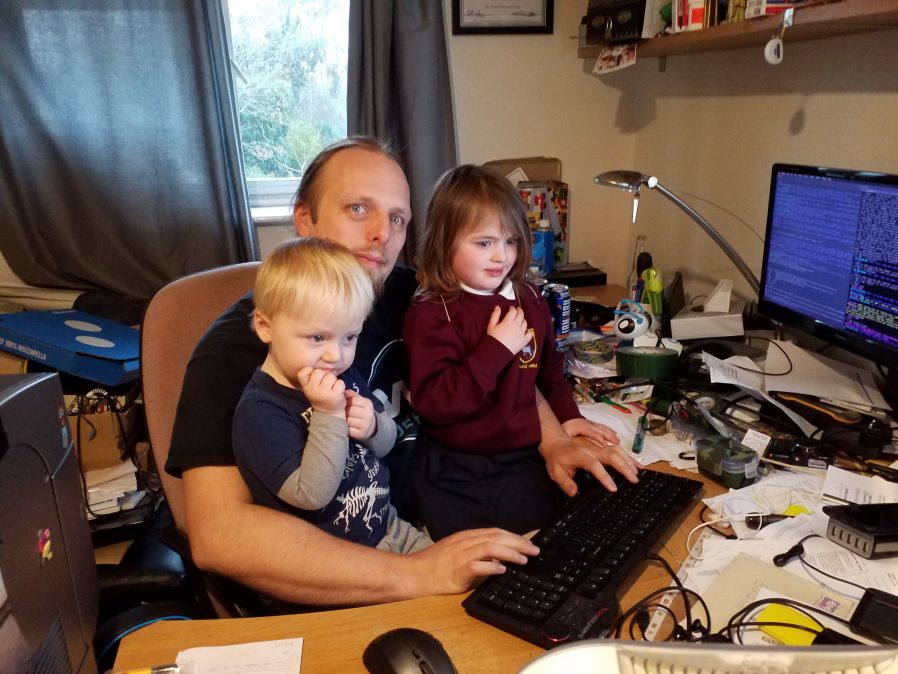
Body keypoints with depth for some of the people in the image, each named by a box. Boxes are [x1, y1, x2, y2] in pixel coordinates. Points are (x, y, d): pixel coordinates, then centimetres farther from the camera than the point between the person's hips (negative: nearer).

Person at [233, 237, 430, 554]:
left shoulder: (345, 376, 1)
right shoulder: (259, 410, -21)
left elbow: (387, 443, 10)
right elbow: (311, 495, -24)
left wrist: (373, 426, -12)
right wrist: (329, 415, -30)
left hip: (387, 526, 7)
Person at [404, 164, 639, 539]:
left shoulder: (527, 300, 5)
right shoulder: (431, 314, -15)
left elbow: (550, 366, 22)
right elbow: (432, 402, -25)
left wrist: (570, 418, 11)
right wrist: (496, 349, -24)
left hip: (522, 461, 6)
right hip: (454, 476, -5)